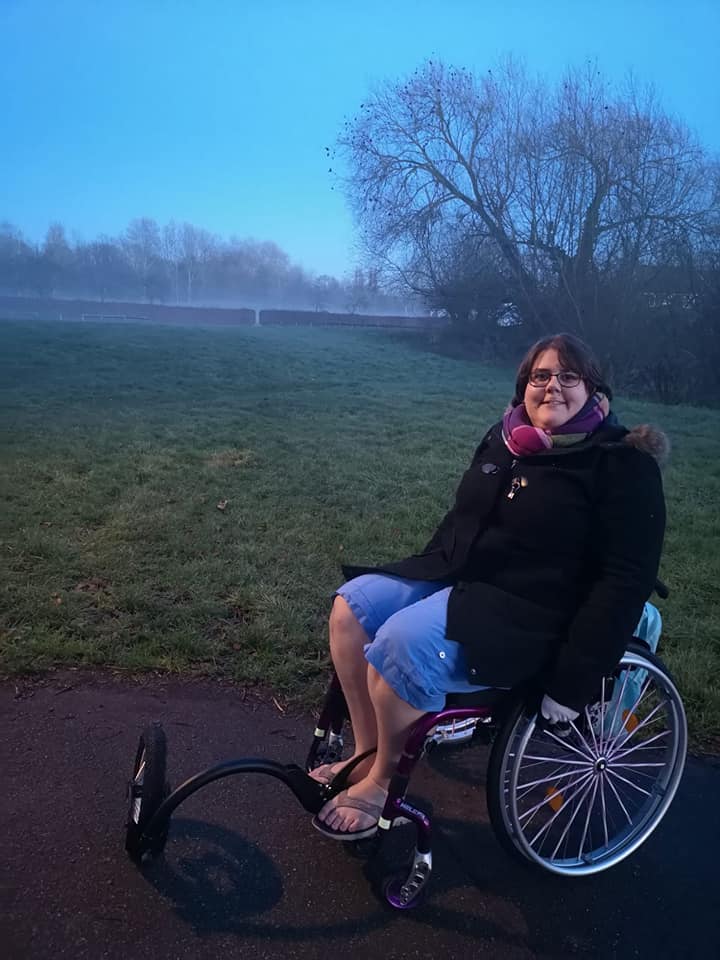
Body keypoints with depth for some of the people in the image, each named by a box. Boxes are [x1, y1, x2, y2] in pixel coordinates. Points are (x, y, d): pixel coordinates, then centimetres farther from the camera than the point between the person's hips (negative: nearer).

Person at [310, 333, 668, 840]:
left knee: (403, 643, -28)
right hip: (456, 576, 8)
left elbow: (626, 580, -16)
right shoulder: (506, 440, 8)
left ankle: (384, 780, -2)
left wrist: (575, 678, -20)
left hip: (529, 610, -7)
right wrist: (423, 572, 13)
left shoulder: (623, 465, -12)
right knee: (353, 604, -7)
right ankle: (368, 752, 6)